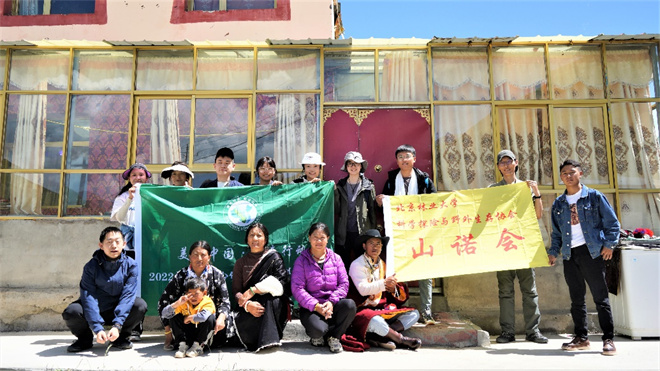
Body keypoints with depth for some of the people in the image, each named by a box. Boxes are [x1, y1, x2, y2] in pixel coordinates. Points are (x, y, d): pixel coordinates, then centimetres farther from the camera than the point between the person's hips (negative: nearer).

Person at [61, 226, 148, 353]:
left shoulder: (130, 265, -12)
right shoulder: (91, 266, -14)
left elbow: (128, 295, -19)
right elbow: (89, 297, -21)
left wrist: (117, 325, -30)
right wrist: (97, 329, -31)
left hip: (119, 311, 0)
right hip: (95, 311, 0)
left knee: (140, 305, -27)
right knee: (71, 312, -29)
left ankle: (121, 337, 1)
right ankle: (85, 339, 5)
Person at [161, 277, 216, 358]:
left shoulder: (208, 303, -20)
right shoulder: (184, 303, -7)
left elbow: (203, 316, -44)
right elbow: (164, 314, -15)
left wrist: (189, 317, -25)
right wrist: (177, 303, -30)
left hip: (203, 335, -3)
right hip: (188, 335, 4)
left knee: (210, 318, -32)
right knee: (174, 317, -13)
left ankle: (198, 346, -15)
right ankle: (183, 345, -10)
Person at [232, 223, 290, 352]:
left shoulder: (273, 257, 6)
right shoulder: (241, 263, 15)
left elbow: (282, 281, -11)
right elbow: (236, 291, 3)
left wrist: (253, 290, -18)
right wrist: (247, 304, -21)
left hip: (274, 306, -1)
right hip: (250, 307, 2)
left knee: (268, 297, -36)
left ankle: (269, 340, -31)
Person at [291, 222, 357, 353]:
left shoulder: (335, 258, 11)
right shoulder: (301, 261, 2)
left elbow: (344, 284, 3)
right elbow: (297, 288, -7)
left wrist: (332, 302, -15)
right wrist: (316, 306, -19)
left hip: (333, 305, 3)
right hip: (310, 308, -2)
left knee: (350, 304, -30)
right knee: (317, 329, -34)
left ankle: (333, 337, -4)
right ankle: (317, 336, 8)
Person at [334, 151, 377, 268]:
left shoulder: (368, 186, 2)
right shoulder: (340, 185, 7)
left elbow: (372, 210, 4)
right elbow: (336, 210, 3)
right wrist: (334, 191, -10)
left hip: (362, 232, -1)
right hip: (343, 233, 2)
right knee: (343, 263, 7)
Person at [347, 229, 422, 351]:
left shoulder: (382, 264, 16)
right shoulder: (357, 265, -4)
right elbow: (363, 289, -17)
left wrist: (392, 288, -7)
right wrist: (384, 283, -23)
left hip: (382, 308, 8)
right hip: (363, 309, -8)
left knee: (414, 314, -7)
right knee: (375, 321, -40)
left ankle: (377, 336, -24)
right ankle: (400, 338, -15)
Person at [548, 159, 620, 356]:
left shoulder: (594, 196, 2)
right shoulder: (558, 204, 13)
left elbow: (612, 223, 2)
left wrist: (609, 244, -9)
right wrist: (554, 251, 7)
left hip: (591, 251, -4)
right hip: (570, 255, 4)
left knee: (600, 296, -1)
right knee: (576, 299, 8)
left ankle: (608, 339, 6)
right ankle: (581, 338, 17)